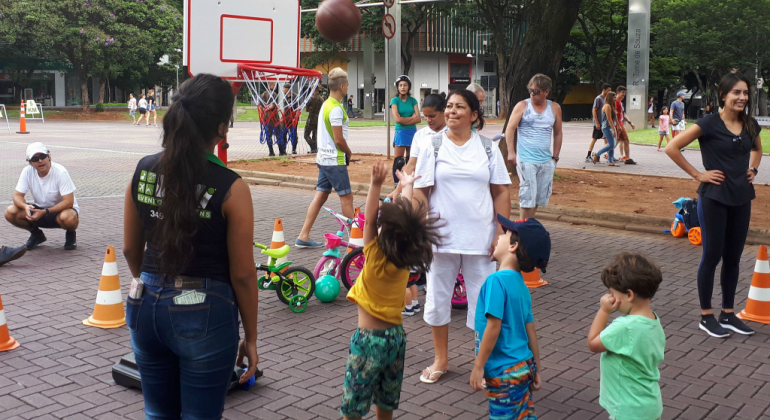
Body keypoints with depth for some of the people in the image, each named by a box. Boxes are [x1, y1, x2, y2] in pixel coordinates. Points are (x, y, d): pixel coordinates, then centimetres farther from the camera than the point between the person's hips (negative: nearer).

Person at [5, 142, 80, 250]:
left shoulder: (60, 172, -23)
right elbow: (17, 195, -9)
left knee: (68, 217, -40)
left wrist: (45, 212, -34)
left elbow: (68, 202, -26)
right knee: (10, 212, -19)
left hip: (61, 209, -4)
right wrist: (25, 206, -33)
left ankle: (71, 234, -1)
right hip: (39, 209, 4)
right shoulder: (27, 172, -11)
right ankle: (36, 234, 8)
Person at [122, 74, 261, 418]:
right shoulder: (230, 188, -16)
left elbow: (131, 249, 8)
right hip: (204, 315, -5)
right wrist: (250, 338, 1)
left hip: (147, 308, 5)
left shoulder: (144, 170, -3)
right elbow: (242, 275, -11)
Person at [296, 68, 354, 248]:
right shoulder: (336, 109, -17)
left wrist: (345, 152, 12)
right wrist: (349, 152, -2)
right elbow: (339, 139, -20)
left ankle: (303, 236, 8)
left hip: (324, 158, 9)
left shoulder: (326, 104, 13)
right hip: (335, 160, -9)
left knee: (320, 196, 9)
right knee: (346, 197, 0)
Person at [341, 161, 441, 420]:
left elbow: (370, 219, -20)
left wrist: (376, 184, -25)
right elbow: (406, 219, 6)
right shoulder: (406, 262, -5)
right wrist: (407, 186, 18)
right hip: (397, 337, 6)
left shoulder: (375, 259, -17)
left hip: (368, 340, -5)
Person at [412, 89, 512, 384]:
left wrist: (501, 232, -3)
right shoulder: (432, 146, 2)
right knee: (437, 296, 10)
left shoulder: (488, 148, 5)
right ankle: (441, 360, 28)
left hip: (480, 237, 0)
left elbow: (501, 192, 5)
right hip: (442, 235, 0)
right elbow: (420, 192, -1)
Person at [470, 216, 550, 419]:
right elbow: (530, 330, 11)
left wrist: (478, 366, -14)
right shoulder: (520, 283, 7)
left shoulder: (497, 280, -18)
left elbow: (493, 327, -20)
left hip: (504, 372, -8)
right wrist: (536, 369, 19)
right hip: (524, 366, 8)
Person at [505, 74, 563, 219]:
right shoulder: (522, 106, -1)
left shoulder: (555, 108, 8)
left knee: (539, 198, 8)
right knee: (527, 197, -8)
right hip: (526, 159, -4)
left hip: (546, 161, 4)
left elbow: (558, 134, 15)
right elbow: (510, 129, -2)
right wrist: (511, 152, -10)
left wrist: (555, 157, 13)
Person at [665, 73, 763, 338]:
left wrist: (753, 169, 10)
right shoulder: (709, 124, -12)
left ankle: (728, 314, 23)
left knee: (733, 257, 11)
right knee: (712, 255, 0)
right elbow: (672, 148, -16)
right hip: (714, 198, -6)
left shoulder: (750, 125, 6)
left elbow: (757, 149, 28)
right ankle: (706, 317, 11)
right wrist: (697, 174, -14)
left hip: (741, 198, 6)